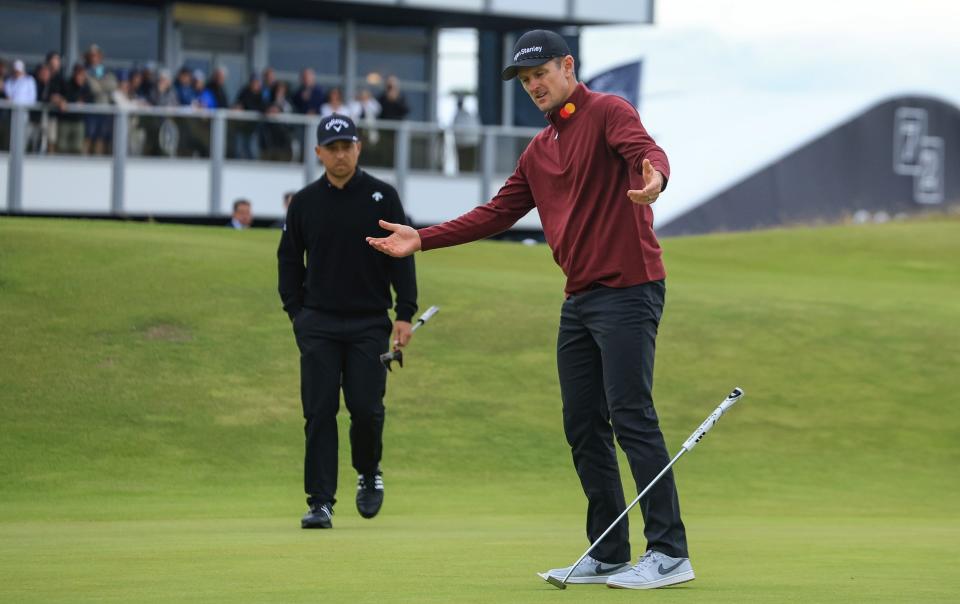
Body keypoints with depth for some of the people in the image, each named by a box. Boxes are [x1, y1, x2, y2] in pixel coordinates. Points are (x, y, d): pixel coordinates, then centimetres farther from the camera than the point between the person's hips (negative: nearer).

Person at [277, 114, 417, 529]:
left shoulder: (382, 197, 2)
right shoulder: (304, 202, 6)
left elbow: (401, 256, 1)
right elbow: (289, 260, 14)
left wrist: (405, 314, -5)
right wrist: (297, 312, 5)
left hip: (370, 323, -1)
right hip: (319, 325, 1)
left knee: (366, 408, -6)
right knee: (319, 412, -4)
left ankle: (369, 474, 23)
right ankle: (320, 502, -3)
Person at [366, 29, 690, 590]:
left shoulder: (608, 112, -6)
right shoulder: (539, 151, 19)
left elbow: (647, 151, -26)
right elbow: (498, 213, 21)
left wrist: (653, 179, -50)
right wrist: (422, 239, 13)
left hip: (627, 290, -9)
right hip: (580, 300, 9)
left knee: (632, 417, -13)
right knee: (583, 427, 7)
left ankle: (670, 553, -12)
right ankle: (609, 555, 12)